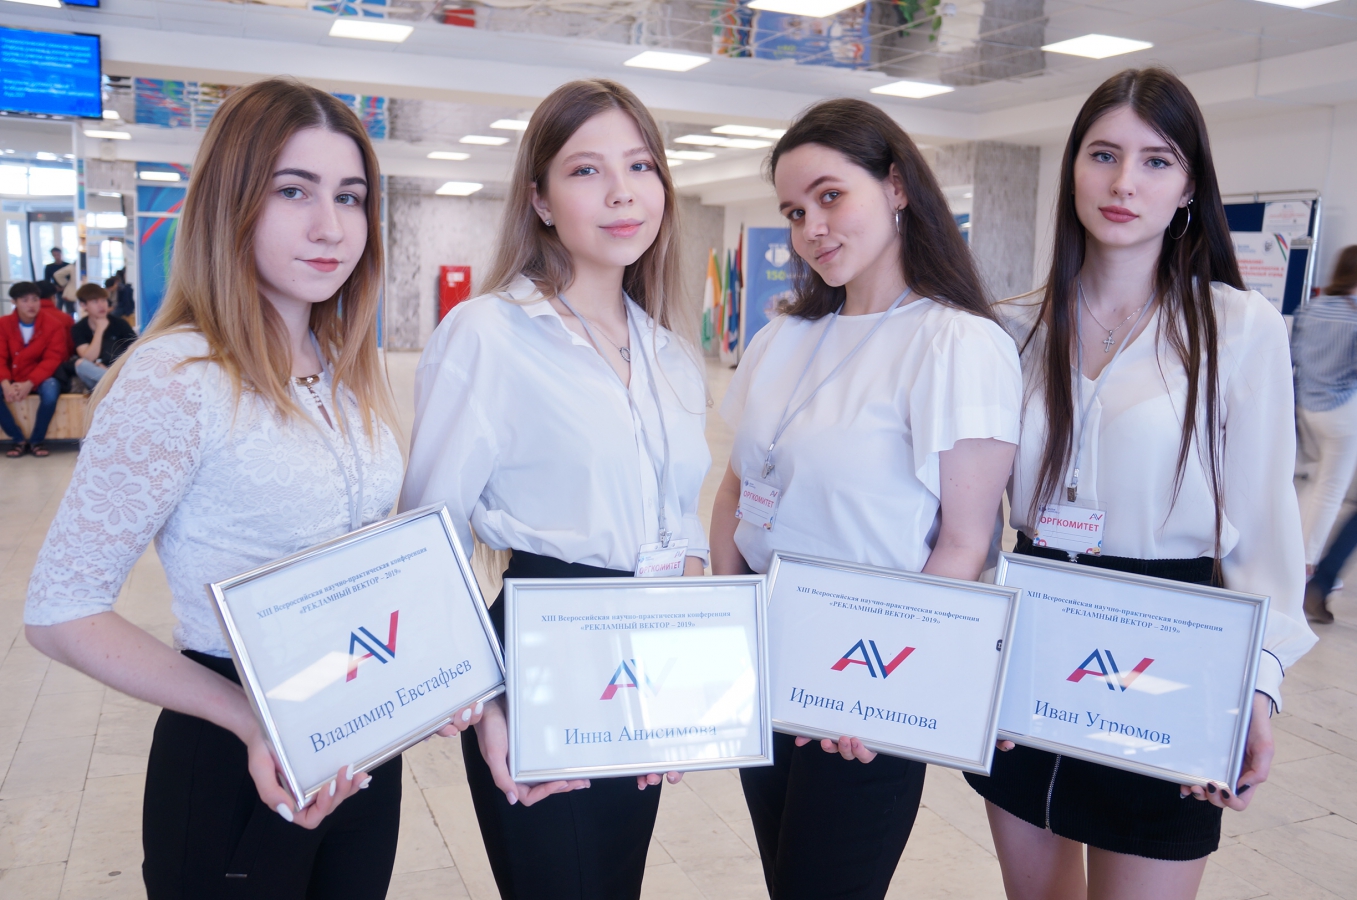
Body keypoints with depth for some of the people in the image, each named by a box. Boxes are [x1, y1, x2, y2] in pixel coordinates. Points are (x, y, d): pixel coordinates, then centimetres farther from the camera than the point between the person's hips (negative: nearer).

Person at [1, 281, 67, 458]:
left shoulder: (53, 324, -8)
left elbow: (52, 360, -14)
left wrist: (29, 384, -28)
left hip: (40, 378, -2)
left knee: (51, 388, -36)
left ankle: (37, 440, -15)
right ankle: (18, 439, -8)